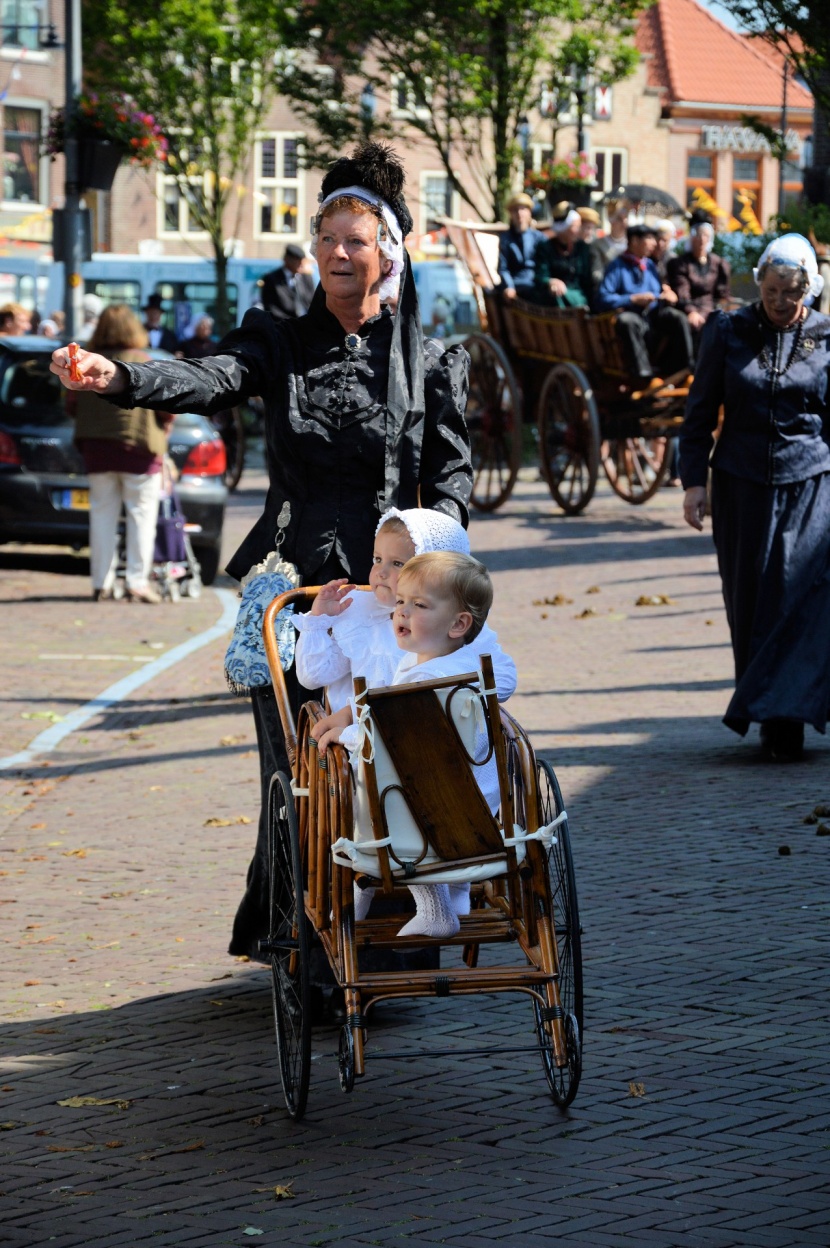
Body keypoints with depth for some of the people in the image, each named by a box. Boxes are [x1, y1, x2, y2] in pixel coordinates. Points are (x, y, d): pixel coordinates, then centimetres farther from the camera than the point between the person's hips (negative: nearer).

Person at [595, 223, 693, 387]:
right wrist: (634, 299, -17)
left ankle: (683, 371, -24)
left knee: (678, 318, -25)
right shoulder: (617, 267, 1)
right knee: (627, 321, -40)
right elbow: (602, 300, -12)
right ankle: (644, 378, -44)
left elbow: (659, 294, 22)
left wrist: (666, 297, -2)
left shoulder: (649, 265, 21)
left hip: (654, 314, 5)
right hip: (631, 314, -5)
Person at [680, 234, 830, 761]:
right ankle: (768, 714, 12)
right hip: (742, 487, 1)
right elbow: (700, 413, 7)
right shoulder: (728, 333, 4)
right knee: (750, 602, 3)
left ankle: (783, 717, -10)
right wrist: (694, 480, -2)